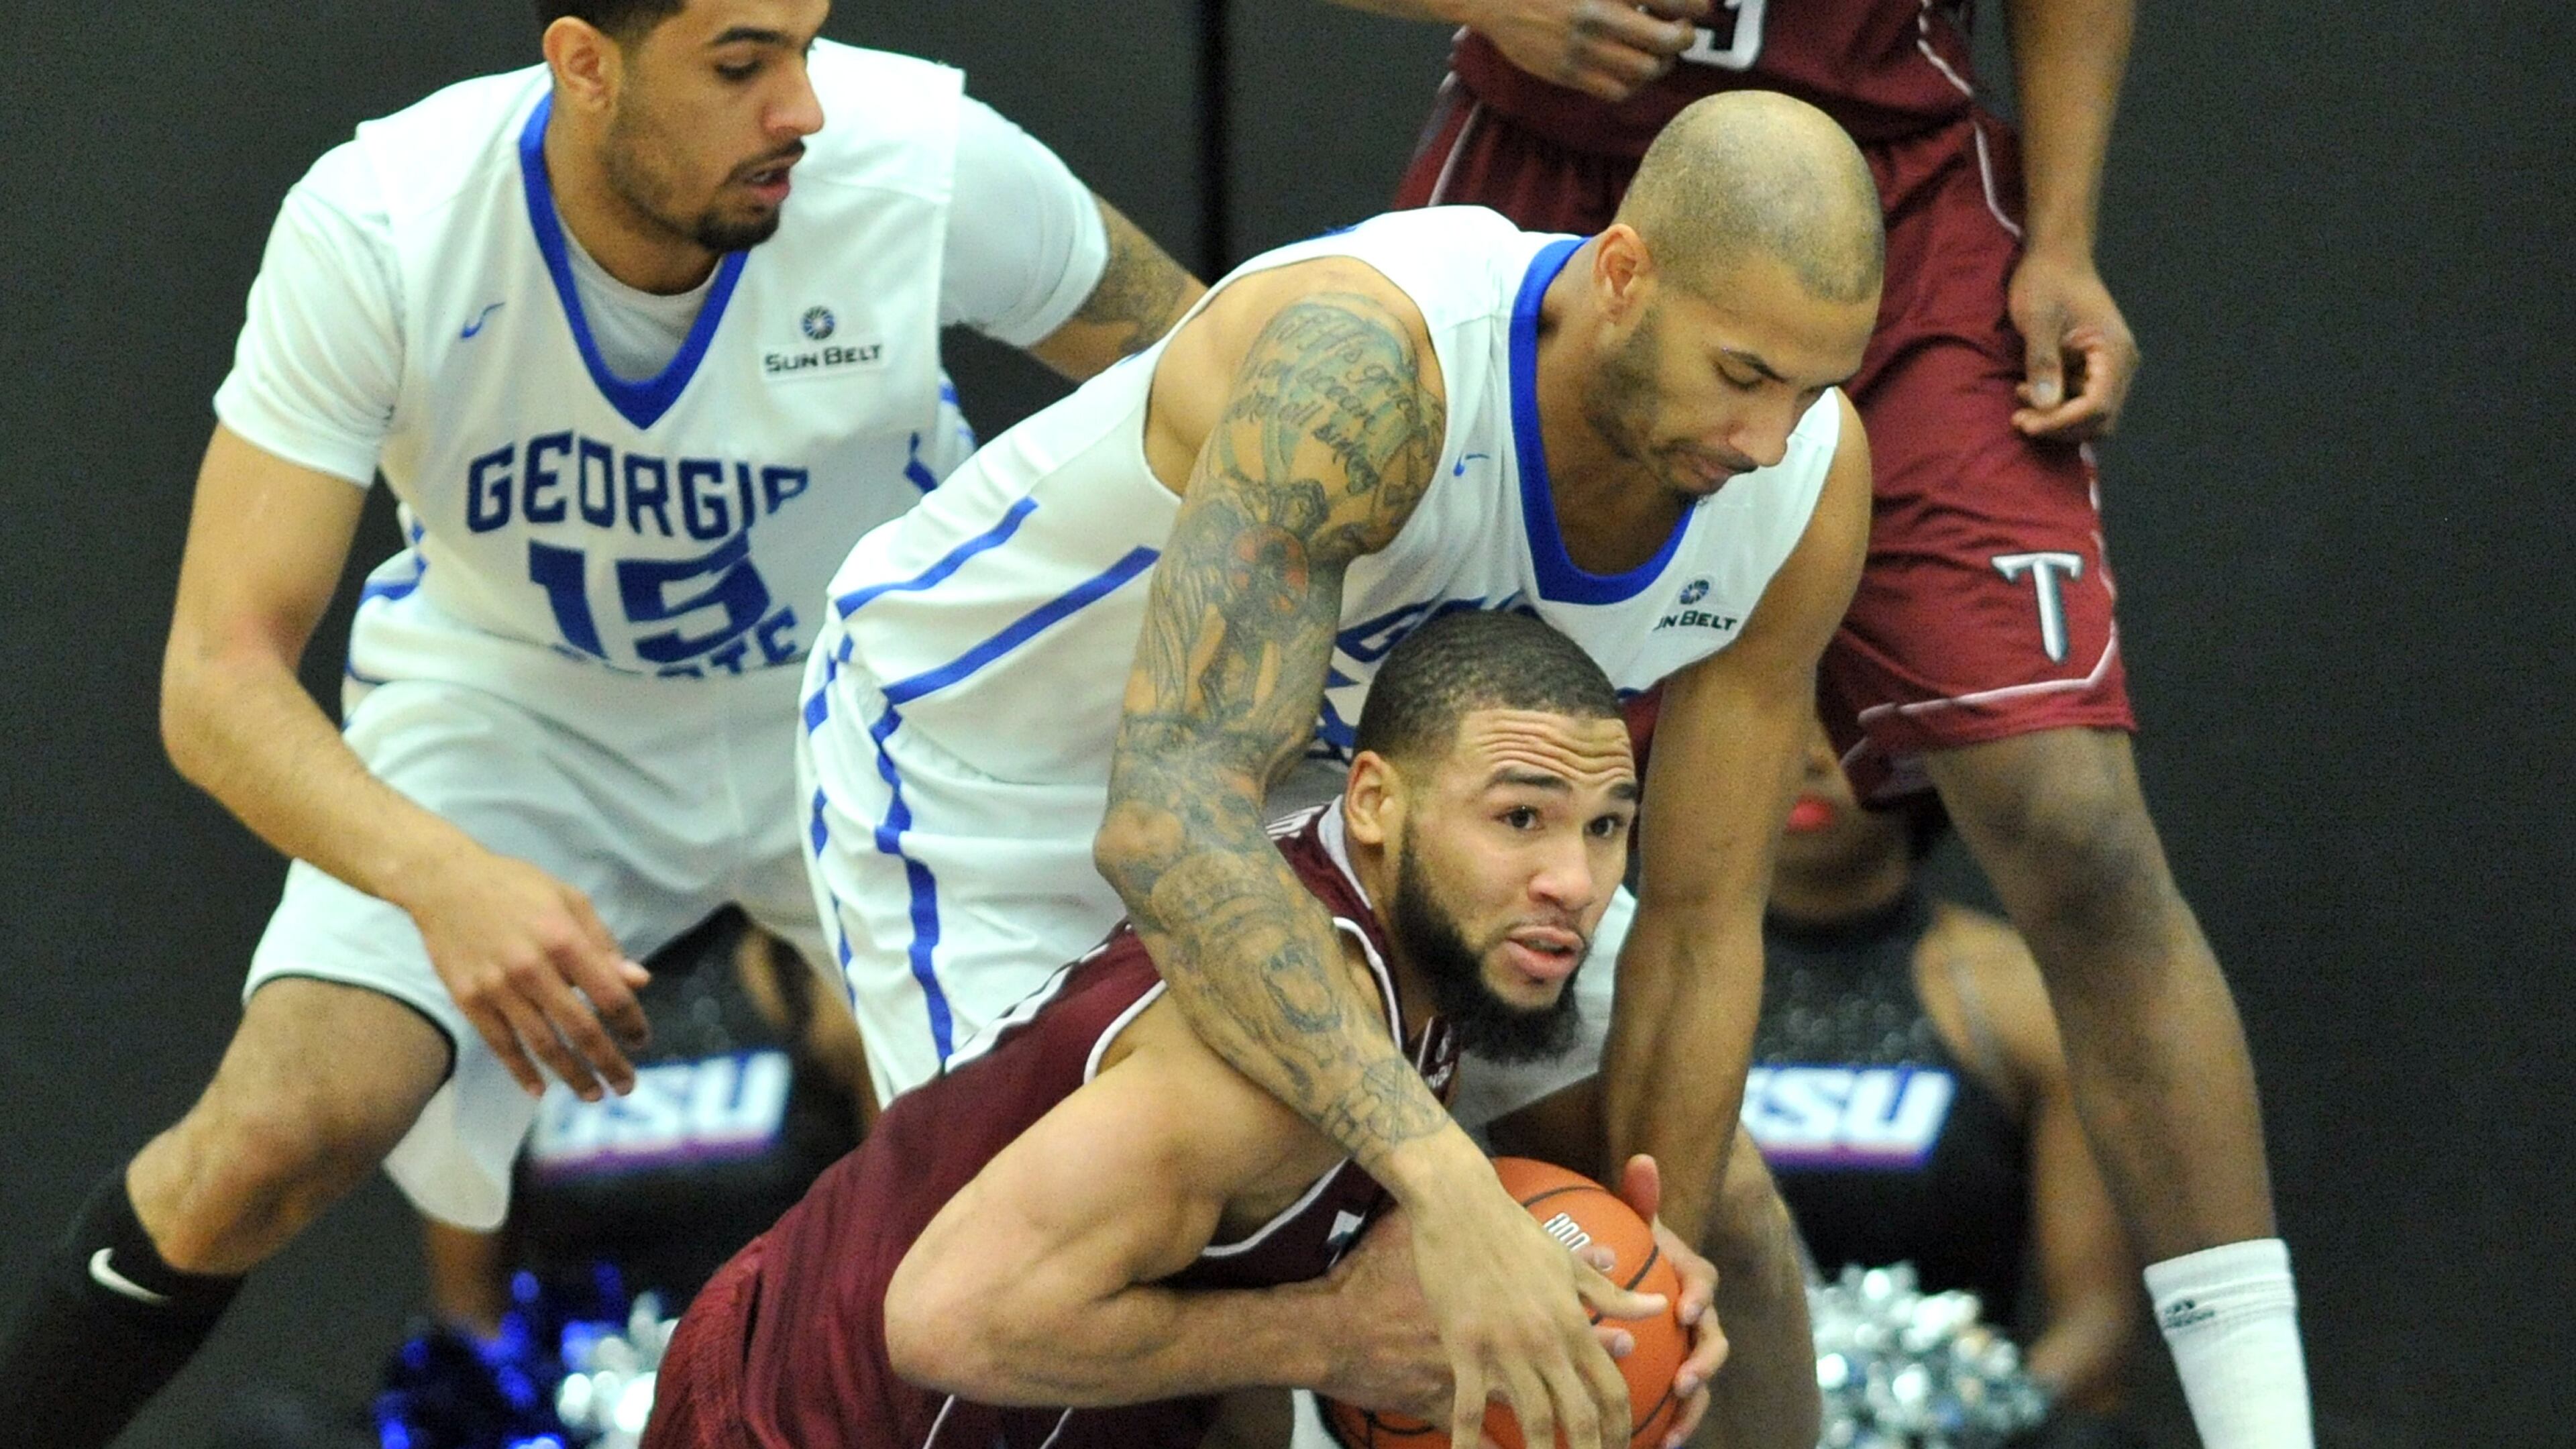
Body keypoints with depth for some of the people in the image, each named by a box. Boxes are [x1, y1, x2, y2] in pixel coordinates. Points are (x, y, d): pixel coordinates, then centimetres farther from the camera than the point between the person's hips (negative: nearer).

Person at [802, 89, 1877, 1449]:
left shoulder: (1808, 479, -22)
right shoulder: (1369, 360, -43)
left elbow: (1698, 924, -12)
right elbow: (1168, 819, -52)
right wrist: (1448, 1195, -60)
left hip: (1341, 752, 6)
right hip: (980, 761, -6)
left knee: (1710, 1200, 8)